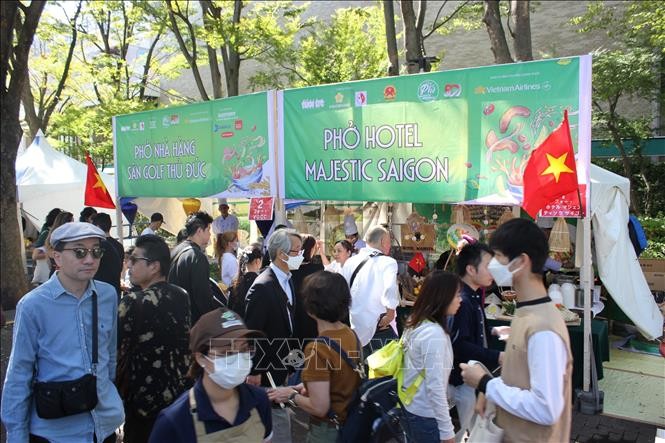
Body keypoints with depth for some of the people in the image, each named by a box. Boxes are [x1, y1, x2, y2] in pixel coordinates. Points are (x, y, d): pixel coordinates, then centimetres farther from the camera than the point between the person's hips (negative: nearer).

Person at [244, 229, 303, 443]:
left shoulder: (287, 280, 5)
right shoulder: (262, 287, -22)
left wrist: (293, 349, 6)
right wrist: (253, 371, -15)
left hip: (283, 362, 8)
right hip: (267, 368, -8)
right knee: (279, 419, 0)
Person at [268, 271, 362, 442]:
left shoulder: (317, 349, -26)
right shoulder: (351, 334, -4)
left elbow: (319, 408, -23)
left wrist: (291, 396, -9)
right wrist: (309, 387, 7)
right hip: (352, 422, 7)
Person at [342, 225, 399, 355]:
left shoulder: (350, 262, 4)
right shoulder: (388, 262, -11)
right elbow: (390, 289, -28)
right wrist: (390, 313, -16)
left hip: (355, 327, 5)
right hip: (380, 327, -5)